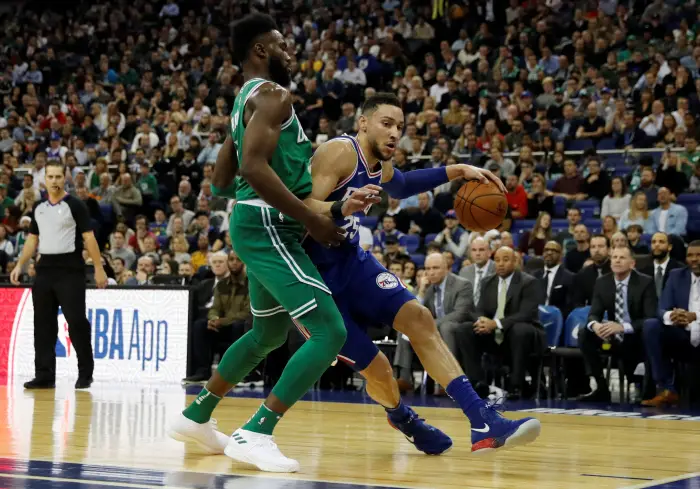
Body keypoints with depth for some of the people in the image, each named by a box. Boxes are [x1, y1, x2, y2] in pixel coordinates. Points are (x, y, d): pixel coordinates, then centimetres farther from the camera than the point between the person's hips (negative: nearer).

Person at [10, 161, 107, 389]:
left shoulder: (75, 205, -4)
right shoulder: (39, 208, 13)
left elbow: (89, 238, -7)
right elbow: (32, 239, 20)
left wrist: (99, 269, -12)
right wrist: (19, 265, 11)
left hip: (70, 270, -6)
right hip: (45, 270, 6)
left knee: (76, 321, -7)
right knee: (43, 324, 5)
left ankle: (85, 374, 4)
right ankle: (45, 376, 10)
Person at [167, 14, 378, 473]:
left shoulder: (246, 100, 19)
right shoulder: (271, 94, -12)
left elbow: (221, 181, 24)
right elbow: (255, 168, -26)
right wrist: (312, 219, -20)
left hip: (261, 229, 11)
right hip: (270, 229, -11)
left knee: (270, 333, 26)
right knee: (331, 333, -14)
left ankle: (196, 417, 35)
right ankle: (255, 435, -17)